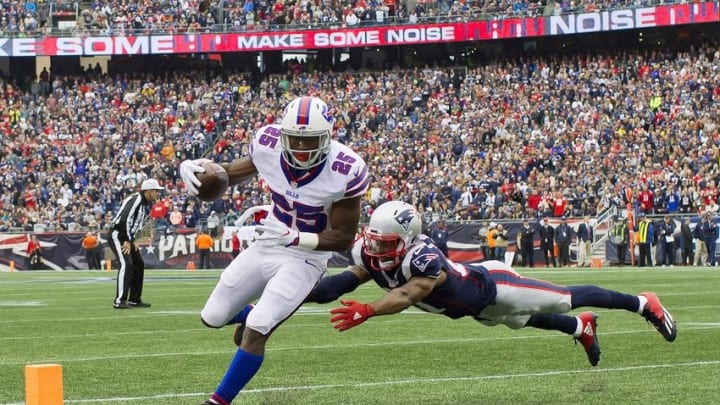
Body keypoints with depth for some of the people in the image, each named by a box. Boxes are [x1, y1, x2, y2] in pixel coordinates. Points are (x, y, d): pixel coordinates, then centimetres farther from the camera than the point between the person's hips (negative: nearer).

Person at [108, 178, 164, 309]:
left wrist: (132, 240, 8)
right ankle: (119, 301, -22)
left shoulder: (147, 204, 12)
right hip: (117, 235, -10)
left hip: (127, 237, 10)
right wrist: (128, 240, -20)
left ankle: (134, 299, 19)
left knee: (139, 264, 12)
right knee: (126, 265, -20)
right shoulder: (136, 200, -19)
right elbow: (125, 220, -26)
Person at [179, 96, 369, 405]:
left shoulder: (345, 171, -27)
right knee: (212, 318, 10)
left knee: (256, 331, -19)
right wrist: (194, 167, -17)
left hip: (305, 259, -5)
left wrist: (295, 237, -35)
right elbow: (235, 172, 5)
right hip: (265, 247, 5)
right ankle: (249, 316, 46)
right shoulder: (269, 145, -17)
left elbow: (344, 238, -19)